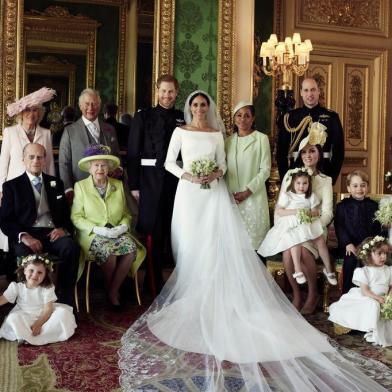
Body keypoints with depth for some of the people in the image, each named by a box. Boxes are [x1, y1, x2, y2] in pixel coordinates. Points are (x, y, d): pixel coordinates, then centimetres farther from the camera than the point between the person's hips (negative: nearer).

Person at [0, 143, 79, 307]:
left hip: (53, 233, 2)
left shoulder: (56, 183, 21)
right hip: (26, 235, -2)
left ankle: (65, 301, -22)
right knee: (25, 254, -37)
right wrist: (24, 236, -16)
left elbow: (67, 212, 18)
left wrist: (63, 228, -6)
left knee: (71, 248, -31)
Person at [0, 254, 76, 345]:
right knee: (13, 318, -29)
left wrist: (38, 324, -28)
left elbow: (48, 309, -15)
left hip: (43, 317, 1)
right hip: (25, 318, -1)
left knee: (62, 312, -25)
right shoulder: (17, 287, -4)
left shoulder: (47, 289, -9)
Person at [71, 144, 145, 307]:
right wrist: (96, 229, -15)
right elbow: (76, 217, -1)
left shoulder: (118, 185, 14)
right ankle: (109, 288, -6)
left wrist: (124, 225, -7)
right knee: (108, 250, -34)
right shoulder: (80, 186, 5)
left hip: (117, 232, 3)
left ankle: (113, 291, -12)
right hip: (92, 234, -3)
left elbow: (126, 213, 16)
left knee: (131, 248, -28)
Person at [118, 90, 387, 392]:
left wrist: (216, 173, -10)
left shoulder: (217, 134, 13)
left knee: (220, 243, -8)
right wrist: (188, 175, -11)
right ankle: (193, 296, 3)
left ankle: (218, 296, -4)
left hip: (214, 192, 1)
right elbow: (169, 162, 4)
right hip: (190, 193, -1)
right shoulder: (181, 132, 8)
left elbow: (222, 164, 12)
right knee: (191, 244, -4)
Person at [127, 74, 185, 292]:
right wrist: (134, 185, -7)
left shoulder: (183, 119, 9)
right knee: (152, 230, 3)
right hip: (150, 182, -2)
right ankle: (153, 280, 15)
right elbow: (133, 153, -1)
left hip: (177, 181, 2)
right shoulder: (143, 117, 2)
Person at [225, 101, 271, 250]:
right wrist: (229, 193, -1)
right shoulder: (229, 140, 11)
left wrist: (247, 192, -12)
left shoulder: (261, 139, -2)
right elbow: (225, 169, 13)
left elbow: (265, 170, -6)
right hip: (232, 197, 4)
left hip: (253, 197, -3)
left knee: (253, 236, -1)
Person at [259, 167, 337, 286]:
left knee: (320, 240, -15)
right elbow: (278, 211, -4)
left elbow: (316, 212, 7)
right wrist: (294, 212, -14)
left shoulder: (311, 196, 11)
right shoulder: (286, 195, 1)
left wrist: (310, 213, -16)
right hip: (291, 225, -3)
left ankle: (328, 269, -3)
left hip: (309, 224, 3)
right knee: (295, 240, -31)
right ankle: (298, 271, -27)